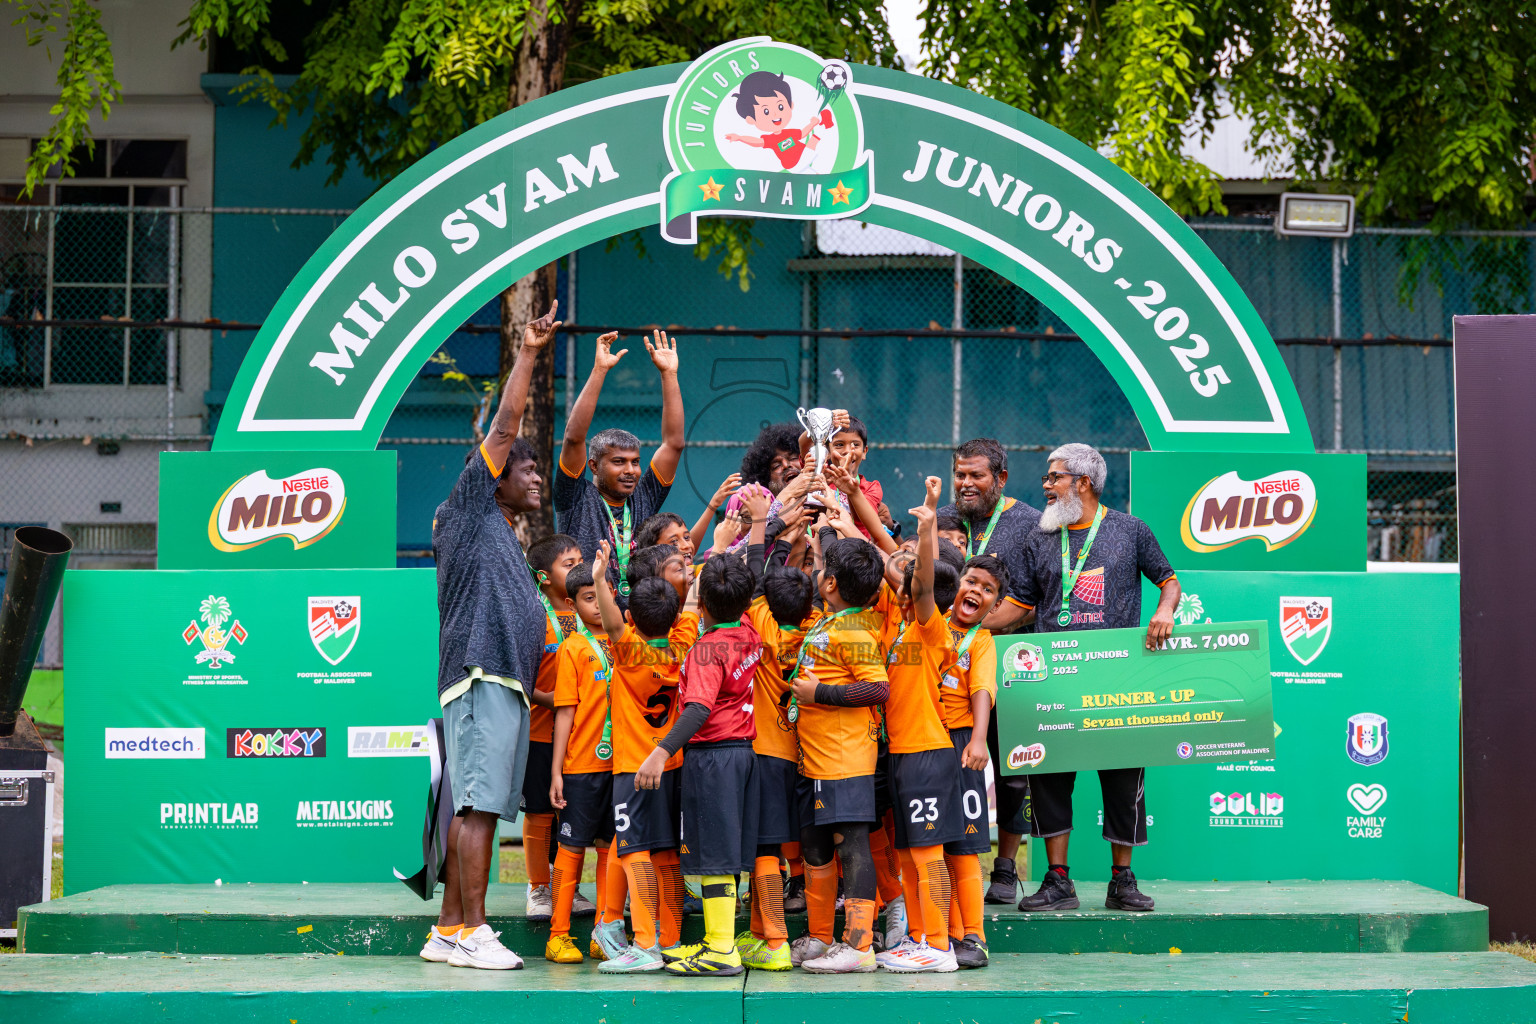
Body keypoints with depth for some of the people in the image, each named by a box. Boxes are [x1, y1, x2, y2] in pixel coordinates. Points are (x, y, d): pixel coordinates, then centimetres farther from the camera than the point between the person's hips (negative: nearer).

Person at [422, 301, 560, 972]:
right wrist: (528, 355, 1)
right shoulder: (471, 508, 4)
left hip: (504, 684, 9)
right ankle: (471, 933, -15)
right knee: (477, 805, -13)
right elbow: (503, 429, -2)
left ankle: (449, 932, 7)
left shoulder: (506, 540, 28)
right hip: (480, 676, -9)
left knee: (477, 809, 6)